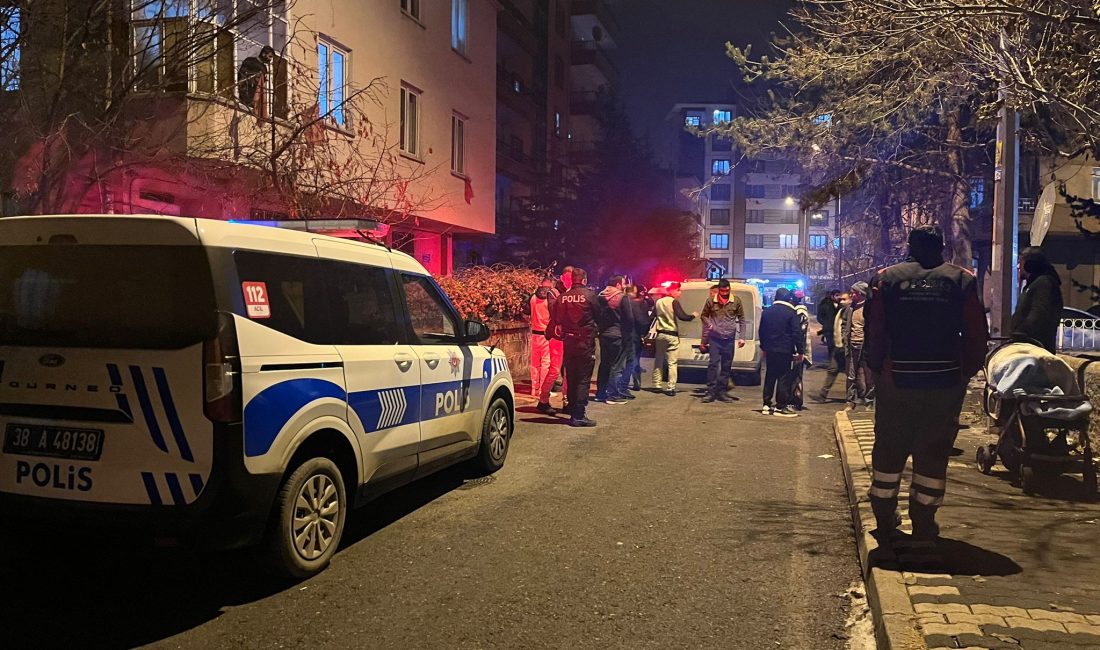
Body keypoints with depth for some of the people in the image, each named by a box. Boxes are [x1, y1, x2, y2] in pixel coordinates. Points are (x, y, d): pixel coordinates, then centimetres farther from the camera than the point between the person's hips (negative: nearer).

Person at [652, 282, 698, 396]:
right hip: (671, 335, -6)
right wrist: (693, 315, -4)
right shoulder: (674, 302, -10)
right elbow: (682, 317, -20)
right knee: (672, 363, -2)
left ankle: (656, 385, 18)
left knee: (658, 361, 15)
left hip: (660, 334, 6)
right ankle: (670, 388, -6)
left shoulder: (659, 302, 9)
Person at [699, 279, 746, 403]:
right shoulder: (711, 301, -4)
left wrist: (741, 337, 0)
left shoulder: (736, 301, -2)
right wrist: (709, 324, -11)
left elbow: (741, 319, 5)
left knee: (726, 366, 7)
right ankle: (711, 392, -4)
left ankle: (721, 392, 15)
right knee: (713, 363, -9)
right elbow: (704, 316, 9)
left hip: (729, 338, 2)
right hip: (714, 337, -2)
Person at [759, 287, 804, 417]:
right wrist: (800, 351, -7)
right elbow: (797, 333, -11)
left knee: (769, 376, 11)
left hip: (770, 349, 5)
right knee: (783, 377, -1)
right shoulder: (791, 313, -9)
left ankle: (767, 405, 12)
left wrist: (764, 347, 23)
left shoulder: (766, 312, 8)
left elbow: (761, 332, 14)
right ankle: (781, 406, -1)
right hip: (785, 350, -5)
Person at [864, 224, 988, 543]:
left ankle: (885, 519, 21)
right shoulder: (962, 280, 0)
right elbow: (977, 336, -1)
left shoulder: (888, 278, 0)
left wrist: (878, 368, 8)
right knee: (934, 452, 9)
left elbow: (874, 332, -3)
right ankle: (923, 523, 13)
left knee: (889, 450, 12)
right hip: (946, 382, 0)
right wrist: (966, 372, 10)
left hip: (896, 381, 0)